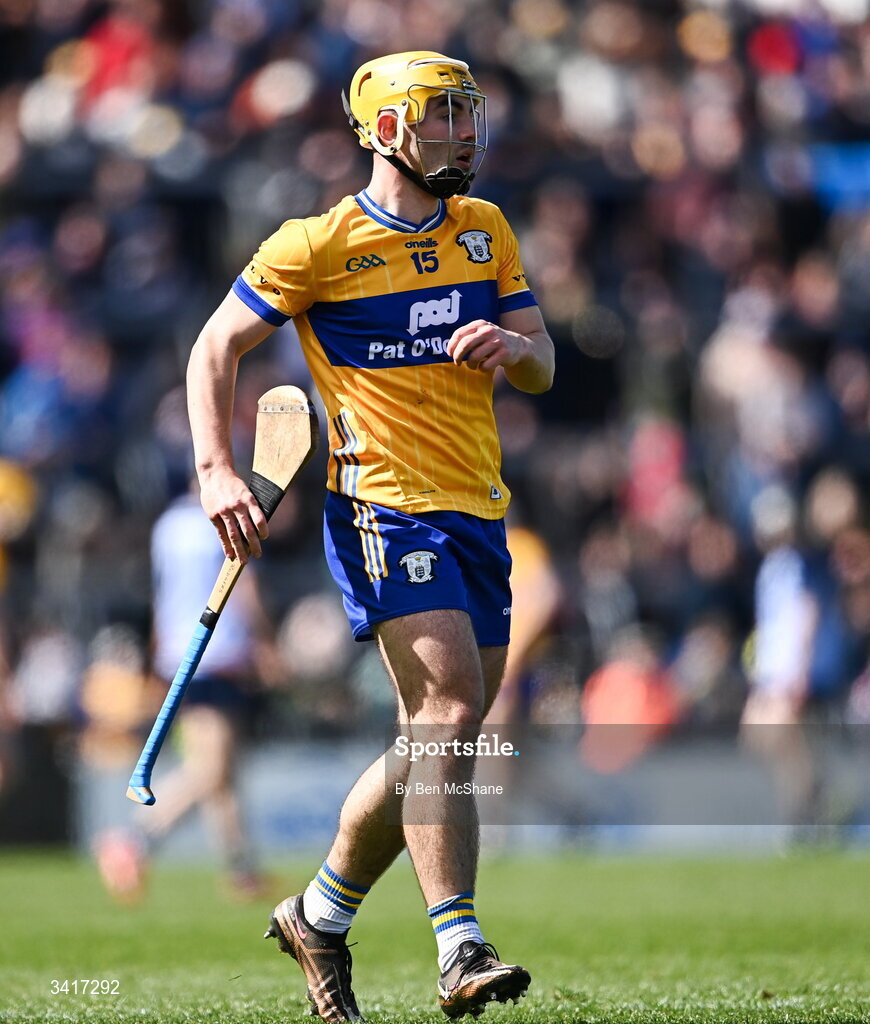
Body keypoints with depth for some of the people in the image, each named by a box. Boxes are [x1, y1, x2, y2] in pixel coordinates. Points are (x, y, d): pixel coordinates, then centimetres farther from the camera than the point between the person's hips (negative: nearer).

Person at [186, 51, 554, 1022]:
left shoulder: (484, 231, 13)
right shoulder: (319, 245, -3)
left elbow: (542, 367, 15)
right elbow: (215, 348, 1)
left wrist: (511, 344, -9)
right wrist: (216, 470, -12)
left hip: (478, 511, 7)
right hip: (383, 505, -7)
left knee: (435, 741, 9)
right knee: (449, 708, -22)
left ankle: (319, 916, 27)